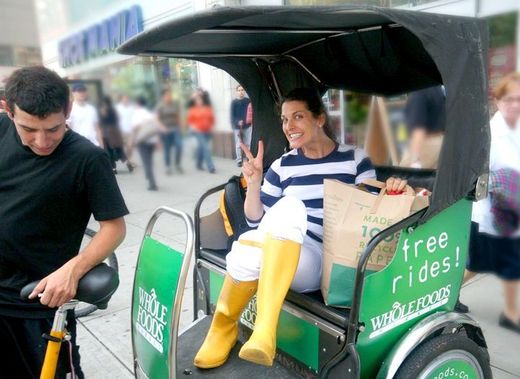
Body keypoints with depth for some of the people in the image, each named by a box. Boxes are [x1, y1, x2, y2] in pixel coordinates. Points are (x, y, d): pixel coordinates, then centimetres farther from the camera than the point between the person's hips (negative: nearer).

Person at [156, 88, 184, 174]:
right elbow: (157, 119, -5)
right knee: (167, 149, 2)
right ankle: (168, 167, 15)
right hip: (165, 131, -2)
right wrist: (162, 127, -18)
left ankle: (177, 164, 6)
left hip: (175, 129, 3)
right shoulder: (160, 106, -2)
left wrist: (179, 127, 13)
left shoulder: (175, 104, 8)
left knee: (179, 145, -12)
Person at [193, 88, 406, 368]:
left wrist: (390, 193, -12)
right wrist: (253, 182, -5)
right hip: (274, 256, 2)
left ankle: (264, 330, -38)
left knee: (289, 206, -33)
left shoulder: (355, 159, 8)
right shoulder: (282, 165, 12)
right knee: (250, 245, -35)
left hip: (326, 261, -2)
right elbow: (257, 221, 11)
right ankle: (222, 330, -9)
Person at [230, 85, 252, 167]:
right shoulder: (234, 102, 0)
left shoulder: (248, 101, 4)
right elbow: (232, 115, -2)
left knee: (248, 144, 3)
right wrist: (237, 122, -16)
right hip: (237, 127, -1)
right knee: (238, 144, 3)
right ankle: (239, 161, 11)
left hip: (247, 126, 1)